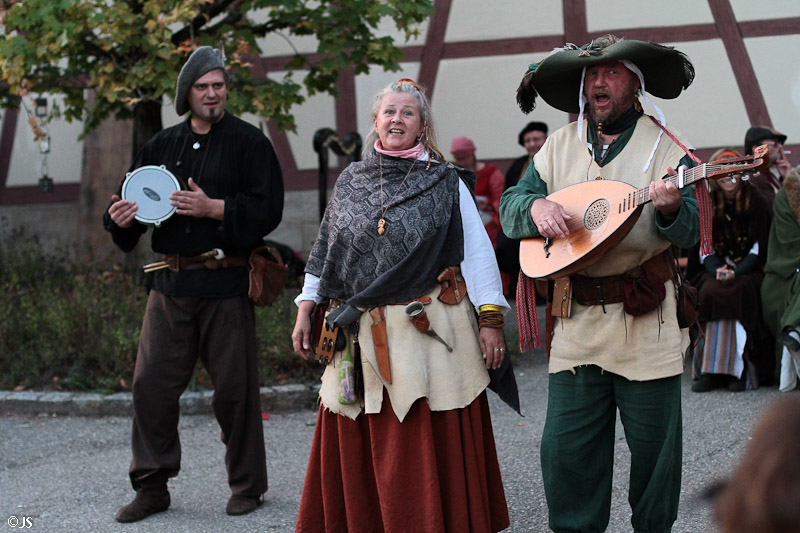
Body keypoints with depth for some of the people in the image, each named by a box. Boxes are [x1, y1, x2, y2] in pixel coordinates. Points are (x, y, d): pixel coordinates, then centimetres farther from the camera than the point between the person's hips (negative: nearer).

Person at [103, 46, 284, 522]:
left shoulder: (248, 141, 1)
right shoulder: (163, 146, 14)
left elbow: (268, 209, -8)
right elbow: (135, 198, 16)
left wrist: (213, 208, -19)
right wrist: (122, 217, -6)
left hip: (227, 285, -4)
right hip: (172, 283, 4)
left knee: (235, 388, 1)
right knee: (152, 383, 2)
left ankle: (248, 484, 16)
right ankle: (152, 486, 13)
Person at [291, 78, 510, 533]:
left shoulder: (446, 182, 3)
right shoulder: (351, 181, 12)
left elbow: (478, 251, -1)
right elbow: (325, 251, 17)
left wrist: (490, 320, -8)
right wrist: (305, 312, 13)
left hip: (431, 332, -3)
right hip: (363, 337, 3)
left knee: (430, 449, -2)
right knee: (358, 451, 6)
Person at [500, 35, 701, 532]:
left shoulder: (666, 144, -1)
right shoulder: (560, 145, 10)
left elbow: (688, 235, -8)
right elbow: (509, 205, 11)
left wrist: (669, 210, -30)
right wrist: (535, 206, -11)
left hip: (648, 322, -2)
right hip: (578, 322, 2)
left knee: (654, 446, 5)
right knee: (566, 447, 1)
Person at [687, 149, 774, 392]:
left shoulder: (755, 203, 3)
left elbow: (759, 249, -3)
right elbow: (705, 249, 7)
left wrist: (736, 272, -18)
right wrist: (717, 270, -14)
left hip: (749, 270, -2)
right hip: (716, 269, 2)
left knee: (736, 292, -34)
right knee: (709, 291, -31)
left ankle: (737, 369, -32)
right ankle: (710, 371, -30)